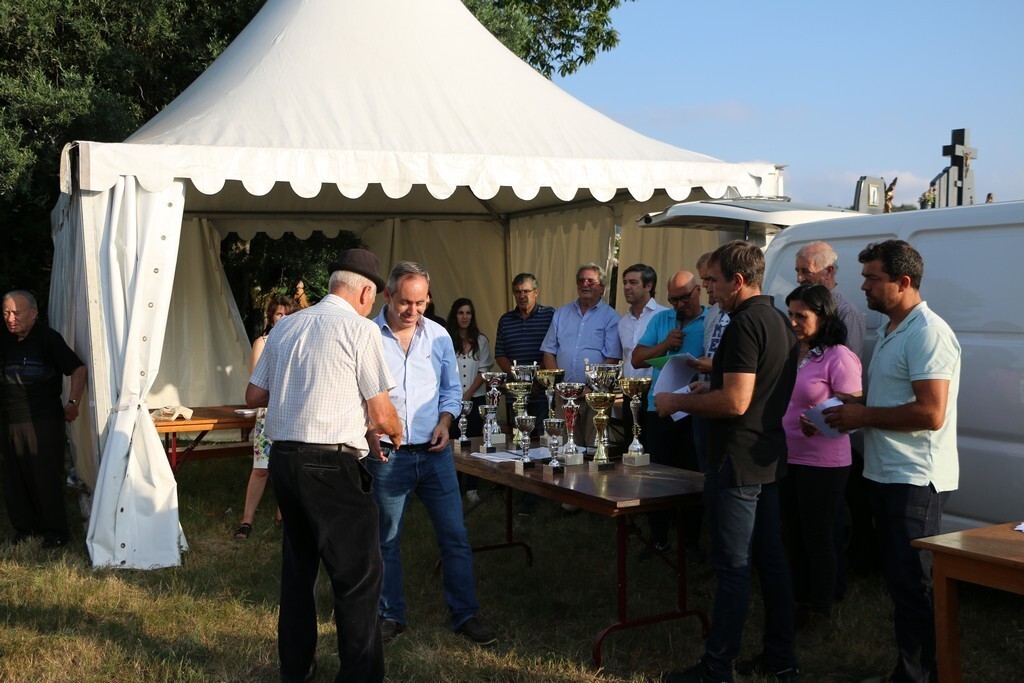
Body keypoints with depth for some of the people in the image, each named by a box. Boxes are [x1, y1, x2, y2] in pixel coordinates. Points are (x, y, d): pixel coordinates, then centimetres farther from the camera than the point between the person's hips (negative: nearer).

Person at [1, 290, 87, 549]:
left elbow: (79, 369, -10)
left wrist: (73, 403, -12)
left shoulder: (48, 338, -8)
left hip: (44, 420, -6)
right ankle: (24, 526, 20)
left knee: (46, 477, -3)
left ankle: (55, 531, 5)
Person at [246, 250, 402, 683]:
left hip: (283, 459, 7)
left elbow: (254, 396, 16)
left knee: (297, 566, 18)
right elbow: (381, 415, -7)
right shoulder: (360, 328, -7)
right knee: (359, 576, 1)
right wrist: (394, 436, 14)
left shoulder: (286, 326, 11)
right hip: (333, 466, -7)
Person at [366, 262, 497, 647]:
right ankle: (391, 615, 24)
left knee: (455, 536, 4)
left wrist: (445, 421, -3)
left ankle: (465, 614, 15)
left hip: (434, 452, 3)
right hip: (388, 455, -2)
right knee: (387, 541, 9)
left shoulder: (438, 336, 5)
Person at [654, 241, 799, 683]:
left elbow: (735, 402, -25)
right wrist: (711, 386, 18)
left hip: (737, 461, -10)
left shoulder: (745, 324, -20)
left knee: (732, 567, -3)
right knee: (770, 560, 15)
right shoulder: (778, 320, 13)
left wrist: (679, 403, -14)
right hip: (767, 459, 10)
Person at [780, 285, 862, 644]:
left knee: (817, 538, 2)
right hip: (787, 458, 7)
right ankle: (800, 606, 29)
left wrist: (818, 425, -33)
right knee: (795, 535, 16)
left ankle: (820, 617, 15)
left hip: (823, 462, -7)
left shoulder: (839, 358, -14)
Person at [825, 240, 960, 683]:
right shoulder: (889, 331, 16)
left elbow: (930, 413, -25)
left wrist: (863, 416, -17)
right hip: (886, 474, 10)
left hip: (915, 480, -10)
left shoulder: (928, 334, -17)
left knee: (911, 584, -4)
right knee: (901, 580, 16)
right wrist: (853, 405, 9)